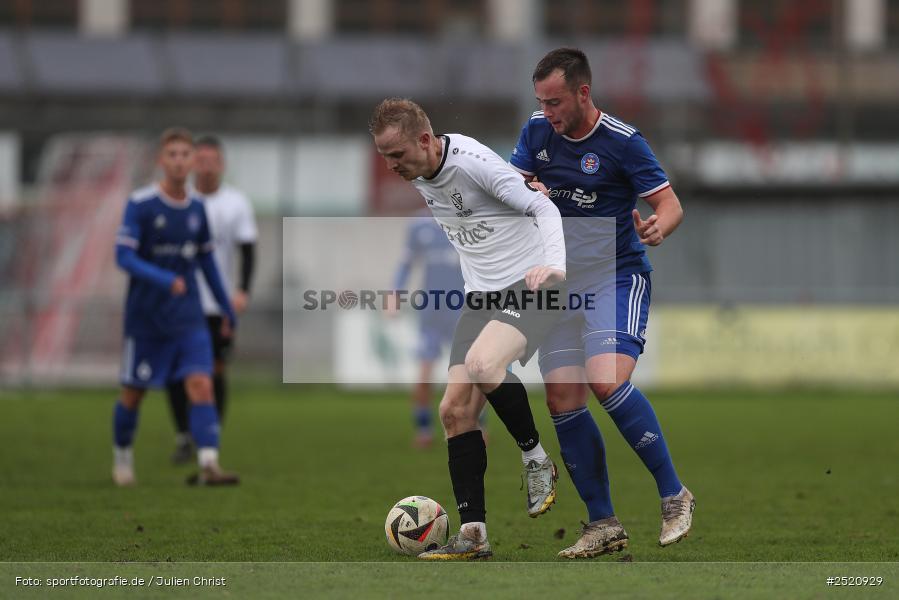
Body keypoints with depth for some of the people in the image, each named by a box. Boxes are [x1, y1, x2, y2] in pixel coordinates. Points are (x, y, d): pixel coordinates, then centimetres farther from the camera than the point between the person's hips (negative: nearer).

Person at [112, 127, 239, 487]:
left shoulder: (196, 209, 5)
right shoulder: (140, 204, -11)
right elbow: (124, 256, -17)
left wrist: (227, 308, 18)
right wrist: (164, 280, -32)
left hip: (188, 318, 3)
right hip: (145, 318, -3)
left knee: (201, 385, -14)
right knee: (133, 393, 8)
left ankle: (208, 464, -21)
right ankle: (122, 455, 33)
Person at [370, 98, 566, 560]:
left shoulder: (474, 162, -19)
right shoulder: (419, 177, 6)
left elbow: (544, 208, -18)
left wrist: (554, 263, -33)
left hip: (530, 285, -8)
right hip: (481, 293, 8)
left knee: (481, 364, -33)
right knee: (455, 408, -4)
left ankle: (536, 459, -9)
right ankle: (473, 534, -1)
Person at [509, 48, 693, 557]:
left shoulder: (622, 141, -12)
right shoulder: (538, 131, 4)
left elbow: (671, 204, -11)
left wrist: (659, 227, -34)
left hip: (618, 278, -6)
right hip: (561, 283, 6)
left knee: (607, 382, -26)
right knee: (563, 401, -3)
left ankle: (674, 496, -14)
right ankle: (604, 525, 6)